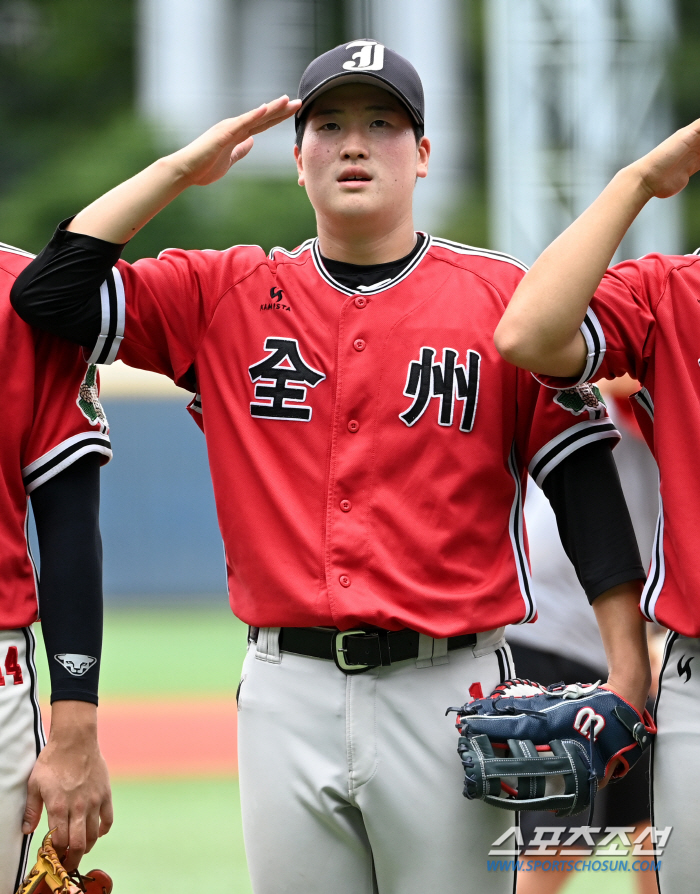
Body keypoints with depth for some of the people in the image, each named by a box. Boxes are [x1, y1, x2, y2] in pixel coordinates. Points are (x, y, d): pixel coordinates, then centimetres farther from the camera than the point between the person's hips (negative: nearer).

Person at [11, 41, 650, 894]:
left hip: (447, 688, -2)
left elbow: (582, 477, 2)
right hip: (288, 689, 2)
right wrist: (181, 168, 1)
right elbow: (47, 293, 1)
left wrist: (627, 674, -7)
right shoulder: (225, 295, 9)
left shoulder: (503, 295, 3)